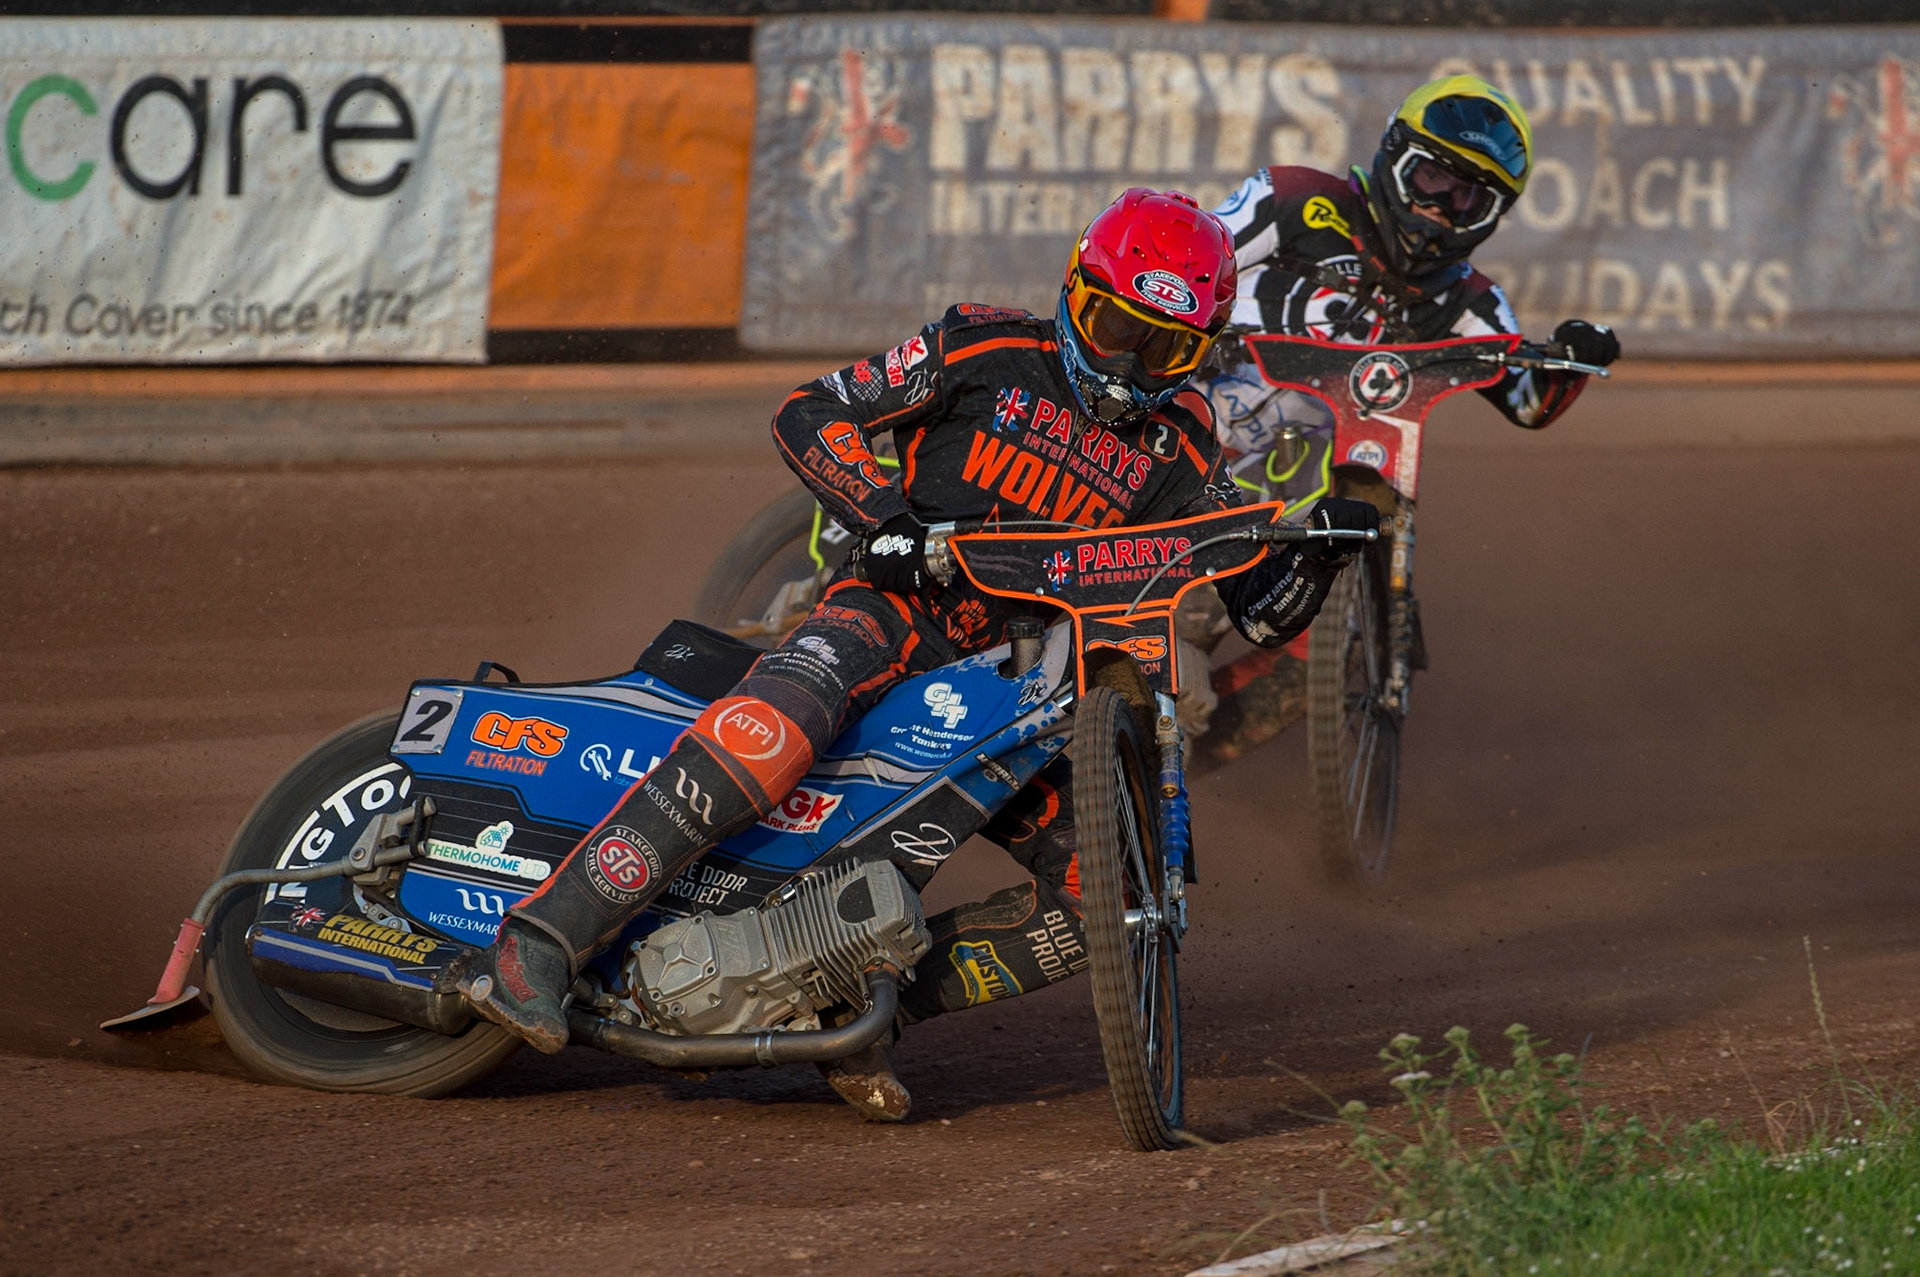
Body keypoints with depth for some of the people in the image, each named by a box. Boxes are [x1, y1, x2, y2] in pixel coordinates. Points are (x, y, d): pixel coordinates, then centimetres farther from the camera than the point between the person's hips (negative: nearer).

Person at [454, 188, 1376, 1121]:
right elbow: (808, 414, 1)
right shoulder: (983, 350, 2)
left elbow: (1262, 612, 10)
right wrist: (885, 513, -14)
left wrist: (1317, 546, -10)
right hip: (901, 601, -5)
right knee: (772, 728, -36)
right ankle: (536, 944, -41)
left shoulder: (1180, 453, 12)